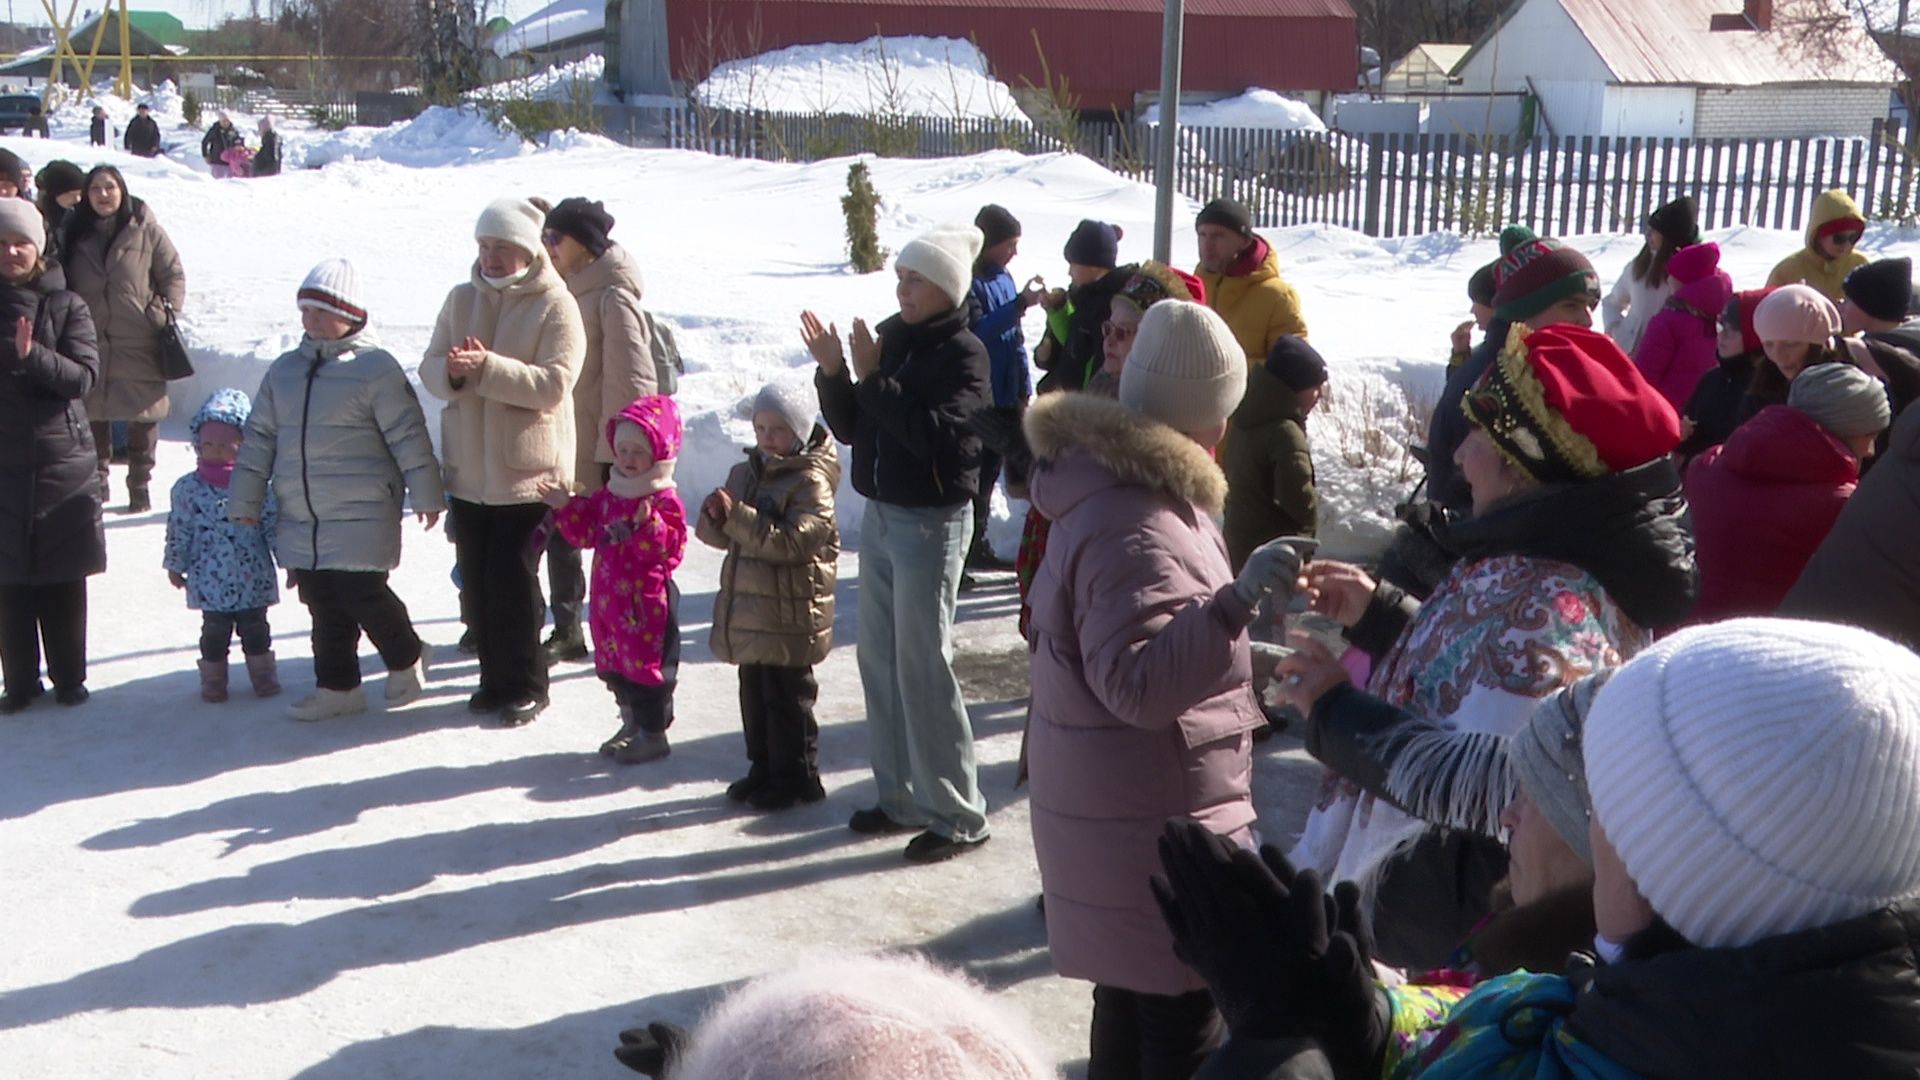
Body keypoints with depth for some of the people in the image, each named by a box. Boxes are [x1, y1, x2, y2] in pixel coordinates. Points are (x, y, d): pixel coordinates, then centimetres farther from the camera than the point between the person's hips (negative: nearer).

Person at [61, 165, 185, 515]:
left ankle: (140, 485, 13)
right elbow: (63, 285, 14)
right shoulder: (76, 235, 6)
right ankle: (95, 479, 22)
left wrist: (165, 315, -6)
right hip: (91, 344, 3)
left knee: (143, 415, 1)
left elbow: (174, 276, 1)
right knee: (92, 414, 8)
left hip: (140, 345, -3)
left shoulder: (146, 231, -4)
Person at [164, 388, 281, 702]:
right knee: (214, 629, 8)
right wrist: (175, 566, 8)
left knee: (256, 627, 12)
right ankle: (212, 679, 22)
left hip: (254, 578, 0)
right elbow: (178, 531, 3)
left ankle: (263, 675, 26)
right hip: (210, 579, 0)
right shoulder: (188, 489, -4)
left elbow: (274, 526, -2)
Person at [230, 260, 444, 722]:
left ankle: (406, 659, 18)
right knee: (323, 606, 10)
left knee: (362, 594, -8)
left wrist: (426, 494, -8)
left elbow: (408, 436, -8)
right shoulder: (285, 370, 11)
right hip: (300, 519, 6)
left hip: (362, 515, -6)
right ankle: (338, 687, 21)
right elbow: (259, 438, 16)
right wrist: (245, 500, 16)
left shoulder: (374, 368, -8)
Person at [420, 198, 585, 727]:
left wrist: (486, 367, -26)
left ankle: (524, 686, 11)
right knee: (476, 581, 10)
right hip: (469, 468, 5)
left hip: (529, 470, -5)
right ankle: (496, 677, 25)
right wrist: (452, 371, -18)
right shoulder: (461, 299, 9)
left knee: (513, 580, -4)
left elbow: (553, 384, -17)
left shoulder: (555, 306, -7)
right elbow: (430, 368, 5)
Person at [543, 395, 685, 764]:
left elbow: (671, 547, -22)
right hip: (609, 594, 8)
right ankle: (632, 724, 32)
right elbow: (587, 532, 15)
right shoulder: (609, 493, 10)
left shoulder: (664, 500, -14)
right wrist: (567, 508, 3)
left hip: (647, 598, -8)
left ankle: (653, 733, 13)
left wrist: (650, 525, -37)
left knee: (647, 662, 1)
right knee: (614, 664, 17)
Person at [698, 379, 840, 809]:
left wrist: (738, 516, -28)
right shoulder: (745, 473, 12)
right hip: (747, 607, 8)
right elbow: (718, 536, 14)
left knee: (787, 697, 0)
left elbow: (790, 541, -24)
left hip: (790, 614, -8)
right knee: (754, 693, 15)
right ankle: (763, 768, 28)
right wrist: (714, 517, -10)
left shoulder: (811, 482, -12)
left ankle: (797, 777, 11)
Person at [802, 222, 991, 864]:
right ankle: (901, 798, 25)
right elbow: (851, 429, 9)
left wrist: (873, 377, -23)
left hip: (931, 522, -8)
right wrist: (833, 372, -5)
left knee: (923, 667, -5)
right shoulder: (890, 337, 7)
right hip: (880, 515, 8)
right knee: (880, 663, 12)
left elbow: (932, 435, -25)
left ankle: (958, 815, 6)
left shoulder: (963, 354, -12)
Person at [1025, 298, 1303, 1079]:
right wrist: (1237, 601, -39)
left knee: (1135, 994, 21)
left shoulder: (1113, 486, 11)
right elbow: (1140, 684, -30)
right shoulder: (1133, 525, -24)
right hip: (1156, 825, -11)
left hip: (1134, 812, 11)